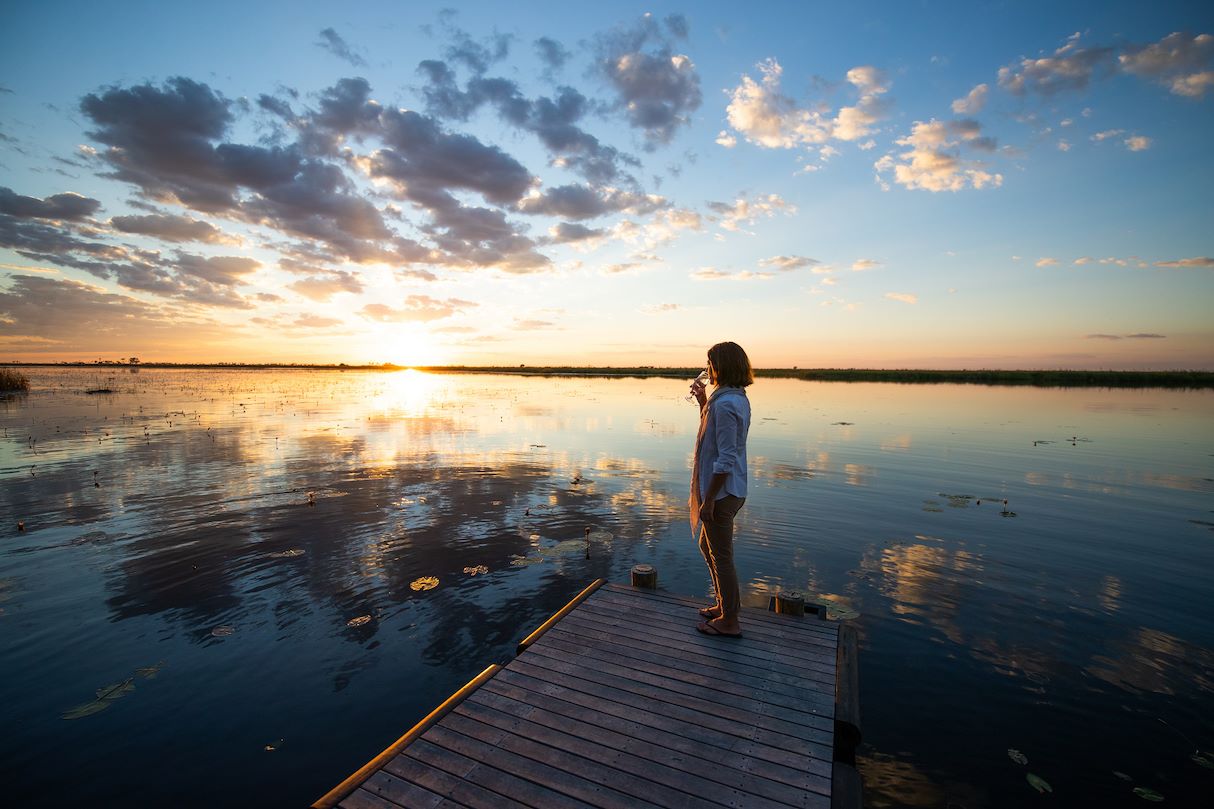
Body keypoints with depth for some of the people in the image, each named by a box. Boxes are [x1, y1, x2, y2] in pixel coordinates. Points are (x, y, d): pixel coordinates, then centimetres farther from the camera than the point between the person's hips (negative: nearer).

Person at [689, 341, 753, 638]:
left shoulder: (725, 404, -23)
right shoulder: (738, 398, 8)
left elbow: (725, 461, -25)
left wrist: (708, 500, -20)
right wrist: (703, 401, 13)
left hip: (722, 492, -10)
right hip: (730, 490, 10)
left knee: (721, 557, 6)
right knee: (708, 546, 24)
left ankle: (729, 622, 24)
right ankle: (726, 603, 40)